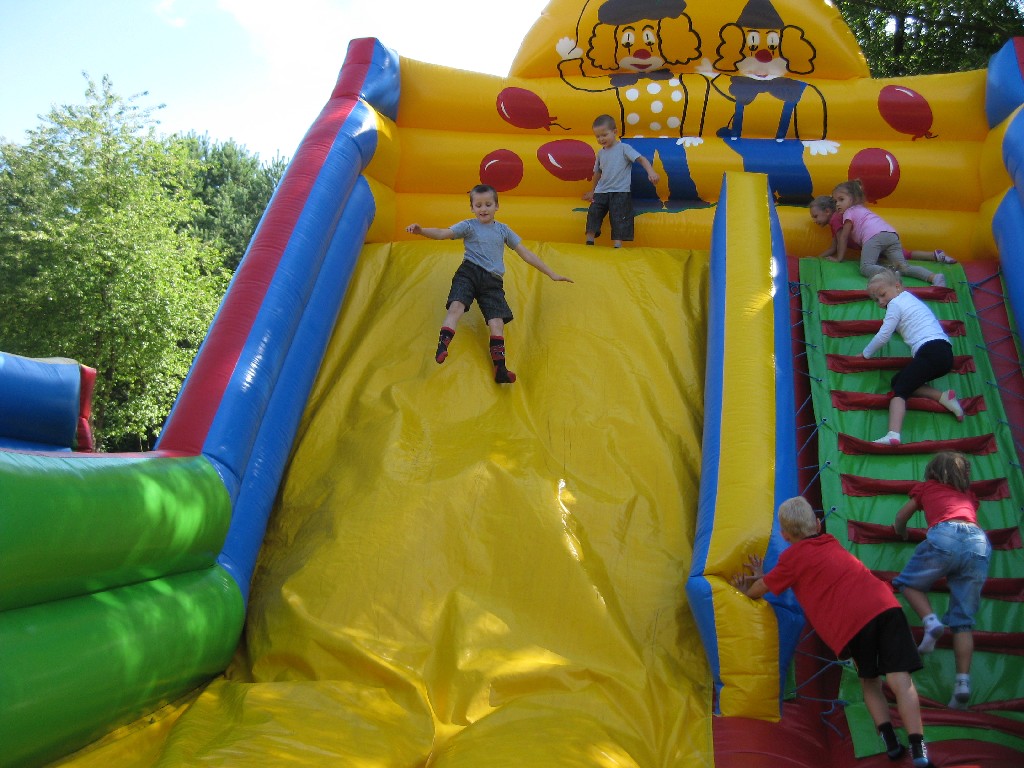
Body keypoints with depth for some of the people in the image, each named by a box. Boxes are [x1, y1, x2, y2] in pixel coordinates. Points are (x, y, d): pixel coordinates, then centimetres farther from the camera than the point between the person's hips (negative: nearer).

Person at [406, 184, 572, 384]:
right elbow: (443, 233, -6)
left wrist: (552, 274, 19)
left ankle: (500, 368, -18)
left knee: (497, 321, -14)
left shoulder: (503, 230, 18)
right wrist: (421, 230, -28)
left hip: (493, 280, 2)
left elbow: (525, 253, 21)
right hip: (469, 271, -1)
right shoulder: (469, 226, 9)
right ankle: (442, 345, -33)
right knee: (457, 305, -28)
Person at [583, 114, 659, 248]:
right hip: (601, 191, 5)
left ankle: (617, 246, -16)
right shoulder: (600, 153, 15)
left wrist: (651, 172, -25)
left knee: (618, 218, -13)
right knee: (593, 213, -8)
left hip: (620, 192, -5)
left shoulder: (624, 148, -1)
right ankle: (589, 242, -4)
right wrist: (593, 190, 35)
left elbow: (641, 159, -9)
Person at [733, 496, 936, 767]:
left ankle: (891, 742, 13)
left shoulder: (793, 556, 12)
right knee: (899, 679, -3)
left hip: (853, 622, -4)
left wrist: (747, 590, 44)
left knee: (869, 681, 20)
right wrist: (764, 577, 42)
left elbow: (760, 589, 22)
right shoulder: (830, 542, 29)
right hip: (885, 604, 4)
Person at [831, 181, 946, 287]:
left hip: (874, 236, -8)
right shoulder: (863, 209, 40)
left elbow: (843, 237, 14)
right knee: (904, 267, -1)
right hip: (892, 234, 8)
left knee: (865, 267, -19)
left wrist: (839, 258, 18)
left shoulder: (849, 212, 17)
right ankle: (934, 277, -23)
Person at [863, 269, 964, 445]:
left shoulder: (895, 304, 2)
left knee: (900, 388, -15)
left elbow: (883, 335, 1)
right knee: (897, 380, 14)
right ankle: (943, 397, -2)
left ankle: (893, 435, -36)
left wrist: (865, 354, 14)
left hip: (931, 350, -9)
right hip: (945, 353, 9)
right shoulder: (909, 298, 28)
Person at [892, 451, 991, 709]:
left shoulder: (926, 487, 27)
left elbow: (900, 520, 32)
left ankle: (931, 621, -10)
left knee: (908, 582, 17)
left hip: (945, 536, -4)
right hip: (979, 542, 4)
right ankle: (963, 682, -6)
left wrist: (903, 535, 52)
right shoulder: (970, 494, 34)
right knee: (963, 621, 7)